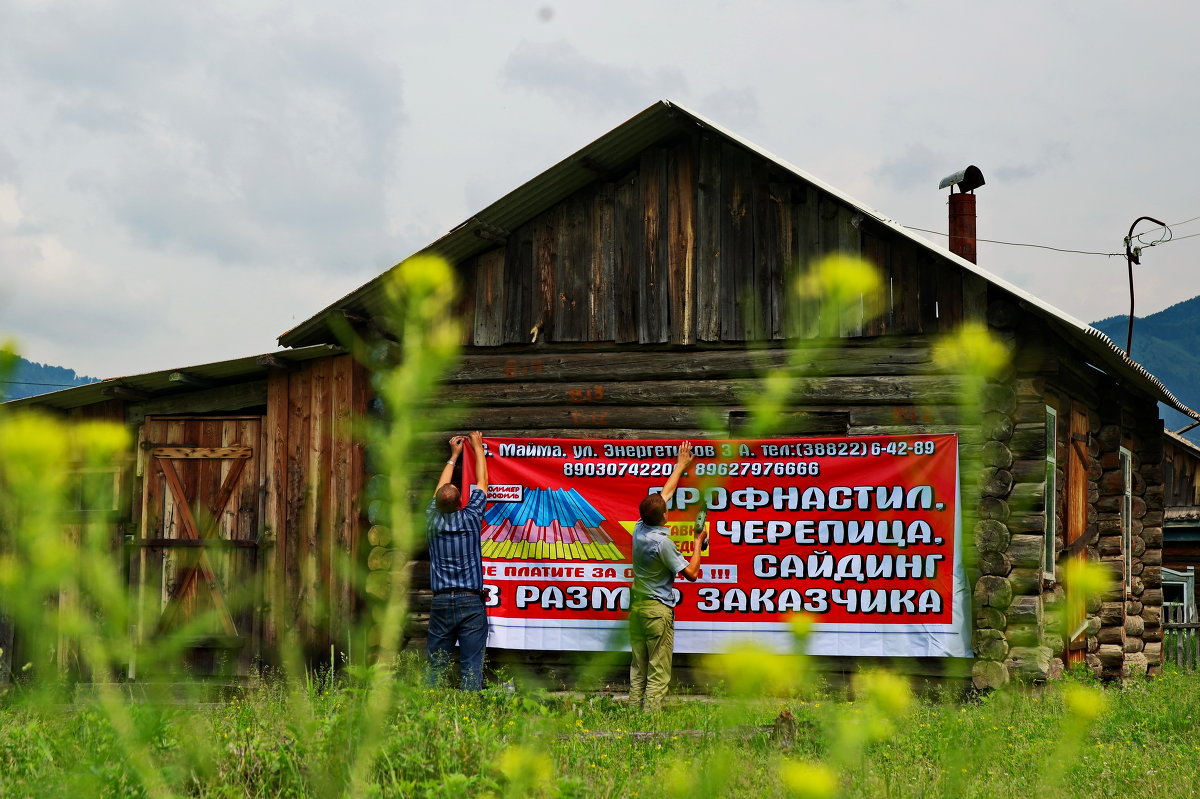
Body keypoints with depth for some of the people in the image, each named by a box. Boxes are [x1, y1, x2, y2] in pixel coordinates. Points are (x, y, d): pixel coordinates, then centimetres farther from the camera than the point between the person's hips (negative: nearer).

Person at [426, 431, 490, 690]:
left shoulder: (433, 519, 3)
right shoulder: (470, 518, -3)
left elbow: (441, 488, 23)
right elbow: (482, 482, 13)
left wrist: (453, 456, 35)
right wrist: (478, 447, 27)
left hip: (441, 602, 2)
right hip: (471, 601, -2)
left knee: (436, 665, 4)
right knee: (472, 665, -4)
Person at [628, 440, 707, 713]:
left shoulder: (639, 529, 3)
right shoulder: (662, 542, -18)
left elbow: (665, 494, 17)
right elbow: (691, 573, -11)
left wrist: (680, 465, 28)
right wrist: (698, 543, 1)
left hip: (636, 606, 8)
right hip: (658, 610, -8)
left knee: (637, 670, 10)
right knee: (658, 674, -5)